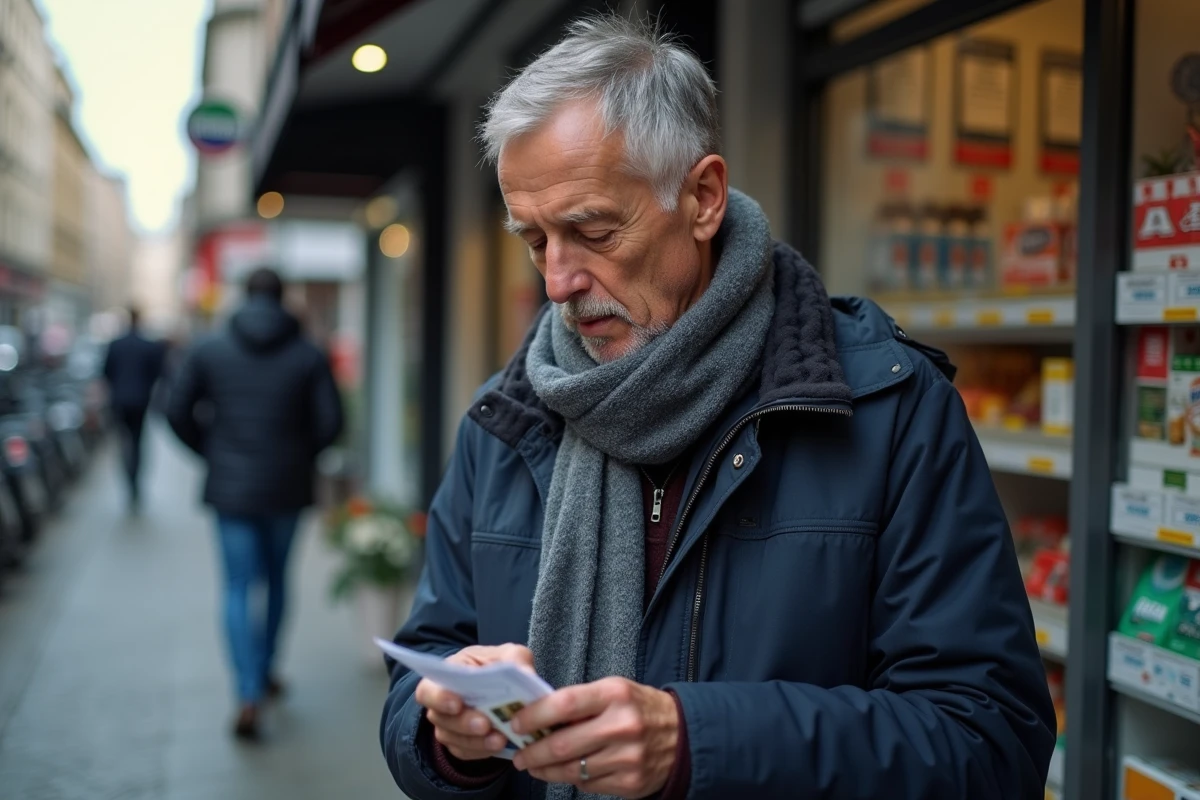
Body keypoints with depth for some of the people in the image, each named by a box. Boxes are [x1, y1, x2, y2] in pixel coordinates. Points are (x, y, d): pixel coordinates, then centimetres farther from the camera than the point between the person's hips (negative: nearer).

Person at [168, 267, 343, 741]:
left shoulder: (209, 351, -1)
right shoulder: (308, 356, -4)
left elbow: (178, 412, -2)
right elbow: (330, 421, -8)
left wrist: (211, 452, 12)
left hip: (230, 488, 0)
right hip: (286, 488, 0)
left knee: (238, 588, 2)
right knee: (276, 580, 19)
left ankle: (249, 695, -8)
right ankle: (265, 671, 32)